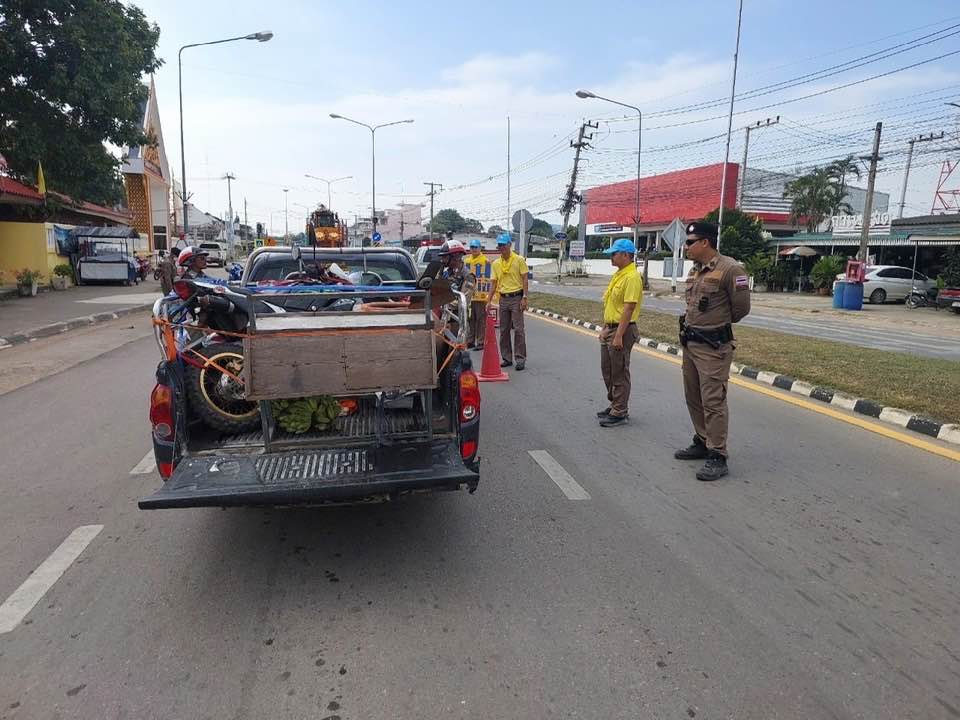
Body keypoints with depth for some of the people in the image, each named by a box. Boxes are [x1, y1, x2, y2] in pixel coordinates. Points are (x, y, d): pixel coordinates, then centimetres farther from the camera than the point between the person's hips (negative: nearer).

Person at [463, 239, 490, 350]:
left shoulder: (485, 261, -3)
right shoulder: (466, 260, 16)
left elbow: (487, 278, -6)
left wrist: (485, 292, -14)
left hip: (480, 295, -6)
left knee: (481, 319, -2)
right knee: (470, 319, 11)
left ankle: (480, 342, 2)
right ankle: (470, 341, 19)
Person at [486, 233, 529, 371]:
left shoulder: (519, 260, -3)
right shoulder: (496, 263, 9)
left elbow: (525, 279, -5)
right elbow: (494, 283, 11)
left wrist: (524, 298, -13)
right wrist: (489, 300, 4)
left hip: (516, 298, -5)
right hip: (503, 299, 5)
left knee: (518, 329, -5)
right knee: (503, 330, 7)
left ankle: (520, 359, -1)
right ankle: (507, 358, 17)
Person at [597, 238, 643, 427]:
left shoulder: (632, 277, -18)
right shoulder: (618, 274, 13)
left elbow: (628, 308, -22)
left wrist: (619, 336, -24)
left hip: (622, 330, -10)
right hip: (610, 329, 10)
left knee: (619, 373, -1)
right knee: (607, 369, 16)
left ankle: (619, 413, 9)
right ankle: (614, 405, 29)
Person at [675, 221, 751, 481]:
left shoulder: (730, 269, -15)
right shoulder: (694, 270, 12)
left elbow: (741, 308, -9)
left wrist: (720, 325, 5)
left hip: (713, 347, -9)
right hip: (690, 343, 9)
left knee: (713, 401, -7)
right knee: (693, 398, 17)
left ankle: (717, 457, 0)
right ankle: (702, 443, 31)